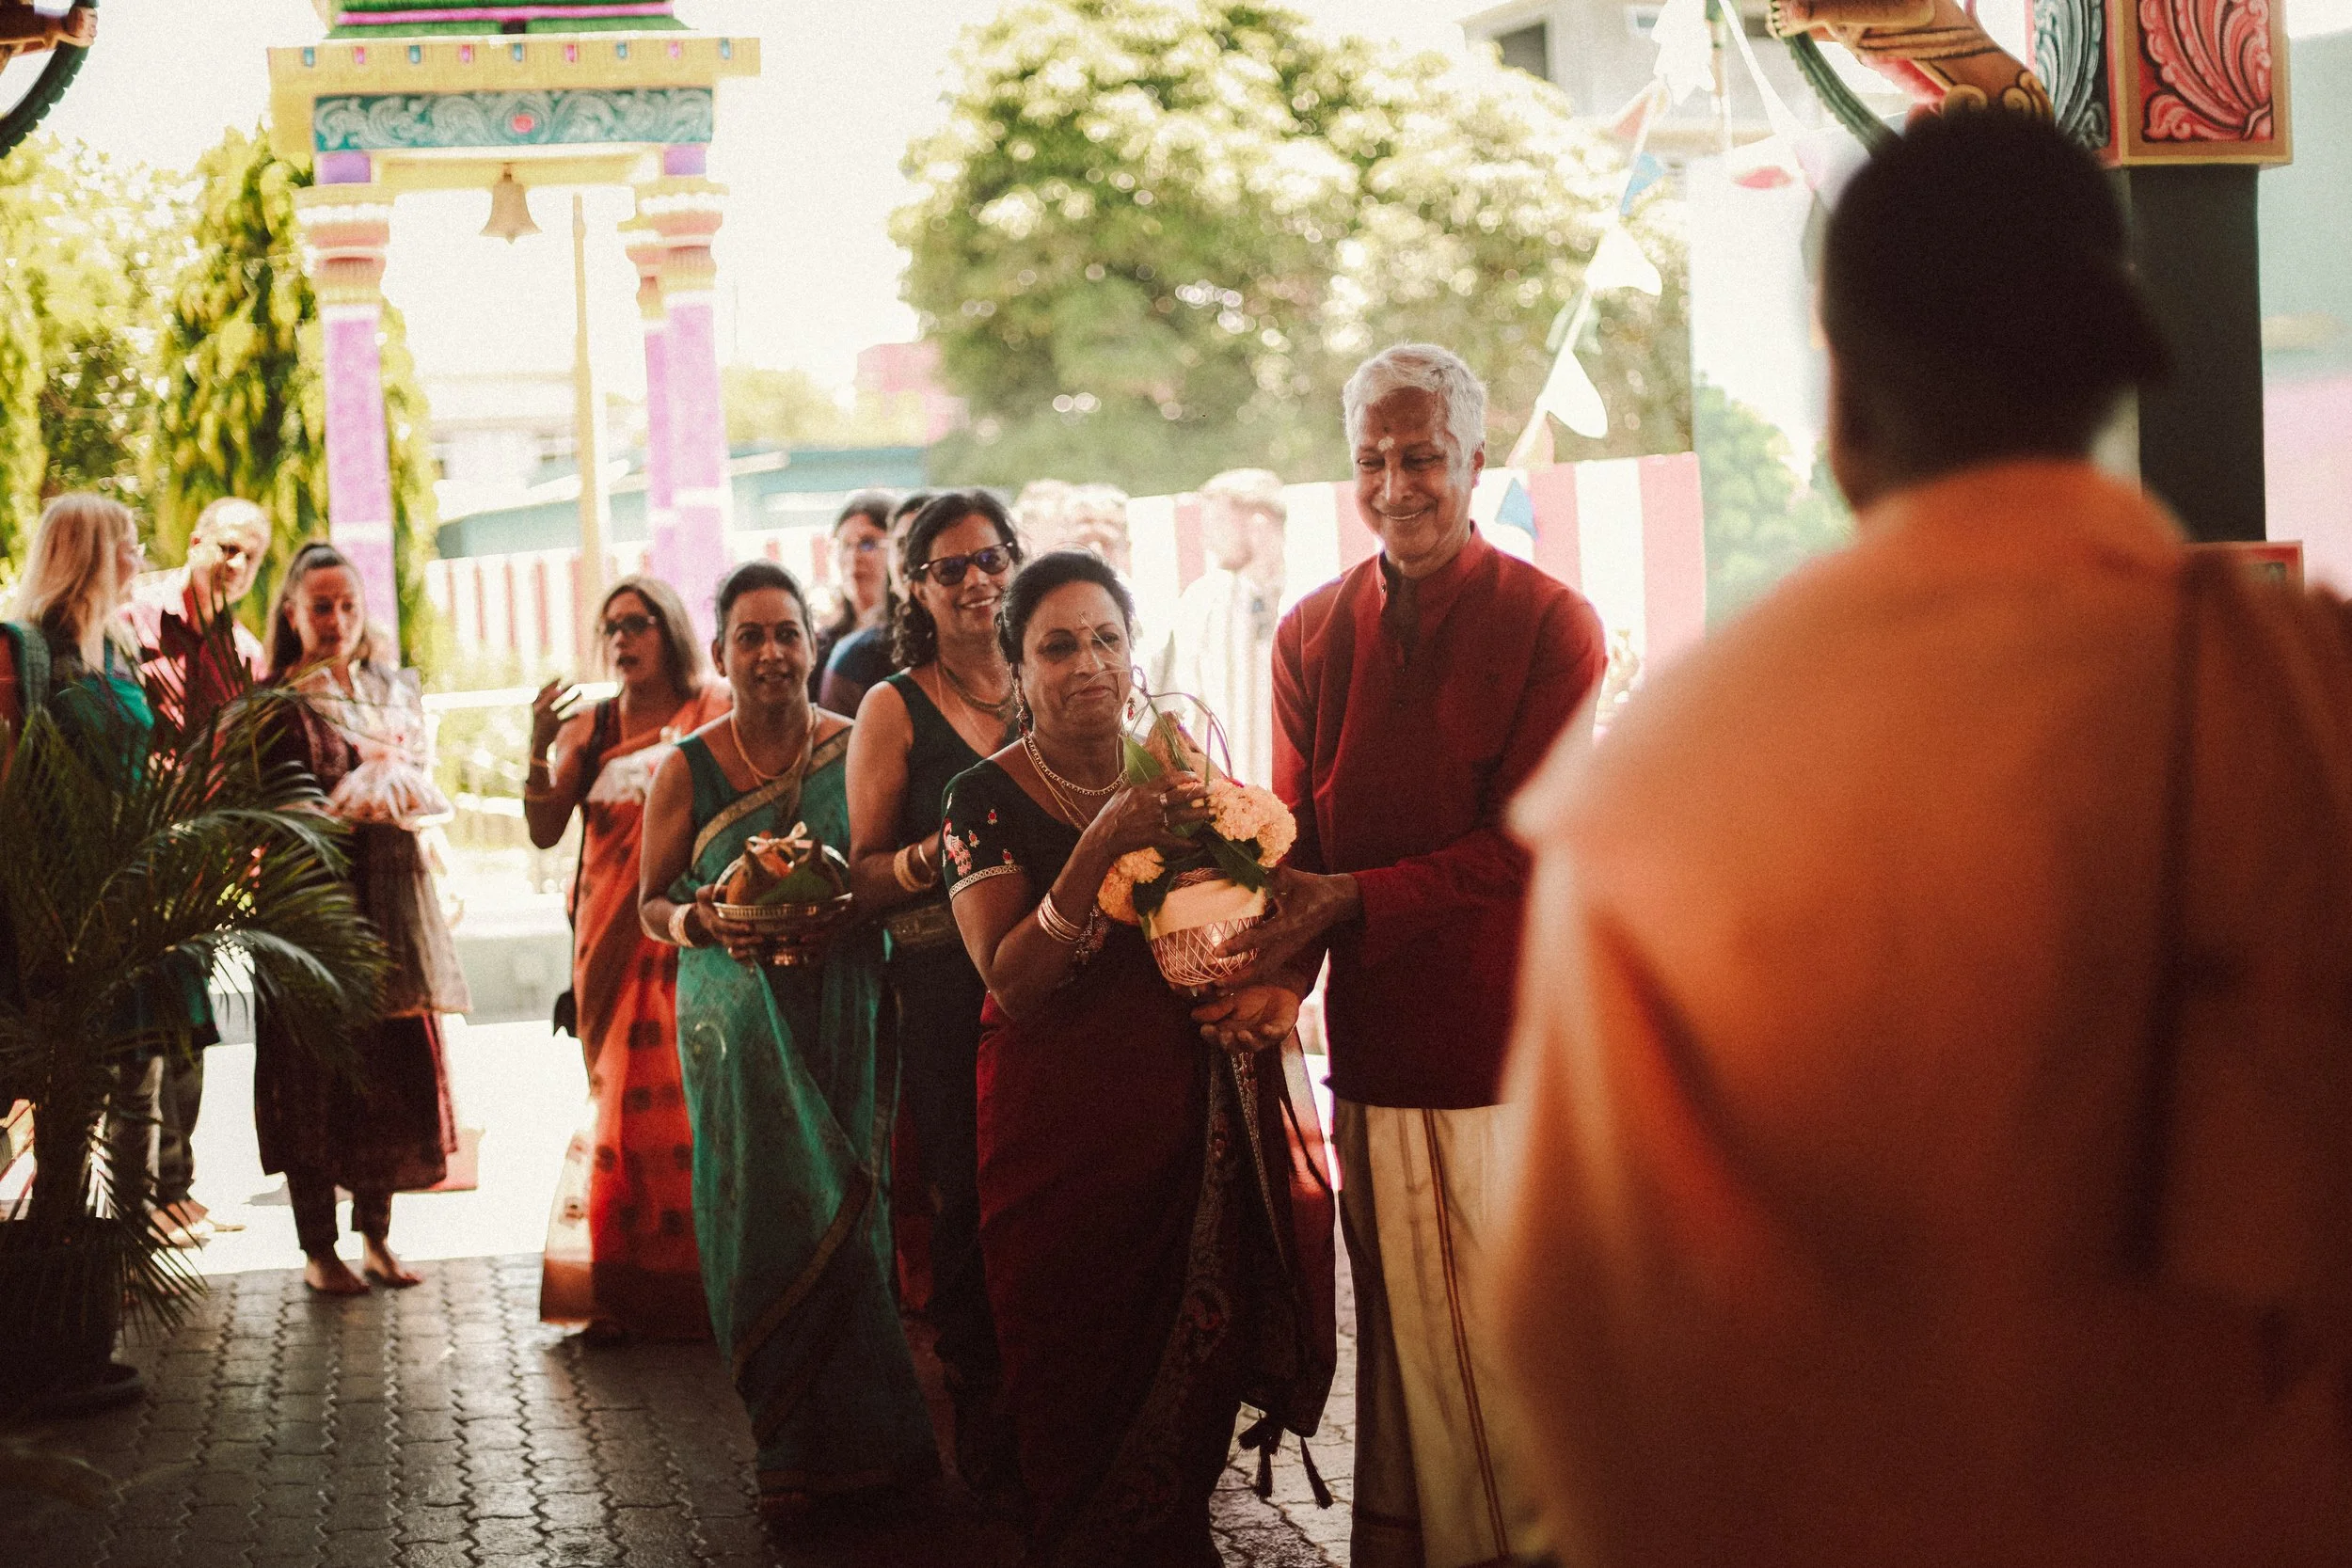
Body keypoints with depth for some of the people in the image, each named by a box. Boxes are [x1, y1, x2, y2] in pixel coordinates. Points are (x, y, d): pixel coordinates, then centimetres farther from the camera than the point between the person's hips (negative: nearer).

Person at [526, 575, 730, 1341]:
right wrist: (540, 748, -12)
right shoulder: (588, 726, 8)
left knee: (693, 1099, -8)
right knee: (623, 1099, 2)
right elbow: (544, 831, 2)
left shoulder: (716, 712, 1)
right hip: (613, 941, 3)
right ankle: (623, 1291, 9)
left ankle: (702, 1285, 1)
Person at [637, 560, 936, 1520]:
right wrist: (701, 922, -15)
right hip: (739, 1027, 0)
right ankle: (798, 1448, 11)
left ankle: (854, 1442, 13)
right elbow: (651, 903, 7)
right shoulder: (689, 768, 1)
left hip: (846, 1017, 0)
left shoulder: (856, 749, 1)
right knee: (764, 1215, -2)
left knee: (844, 1213, -1)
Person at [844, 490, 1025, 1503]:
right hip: (947, 992, -2)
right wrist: (941, 852, -19)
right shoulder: (896, 708, 2)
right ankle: (985, 1430, 13)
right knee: (967, 1203, -1)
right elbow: (863, 877, 0)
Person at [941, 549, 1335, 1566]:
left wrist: (1275, 986, -12)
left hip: (1199, 1110, 3)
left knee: (1192, 1358, 9)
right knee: (1079, 1377, 2)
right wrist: (1103, 846, -27)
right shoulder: (987, 800, -5)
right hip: (1062, 1122, -3)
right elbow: (1012, 982, -16)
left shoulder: (1183, 771, 5)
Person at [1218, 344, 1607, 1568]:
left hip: (1510, 1041, -4)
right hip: (1375, 1038, 4)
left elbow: (1529, 846, -9)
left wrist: (1351, 903, -18)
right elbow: (1296, 835, 10)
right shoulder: (1313, 633, 11)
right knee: (1397, 1326, 9)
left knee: (1510, 1322, 0)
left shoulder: (1549, 625, -4)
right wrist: (1268, 970, -10)